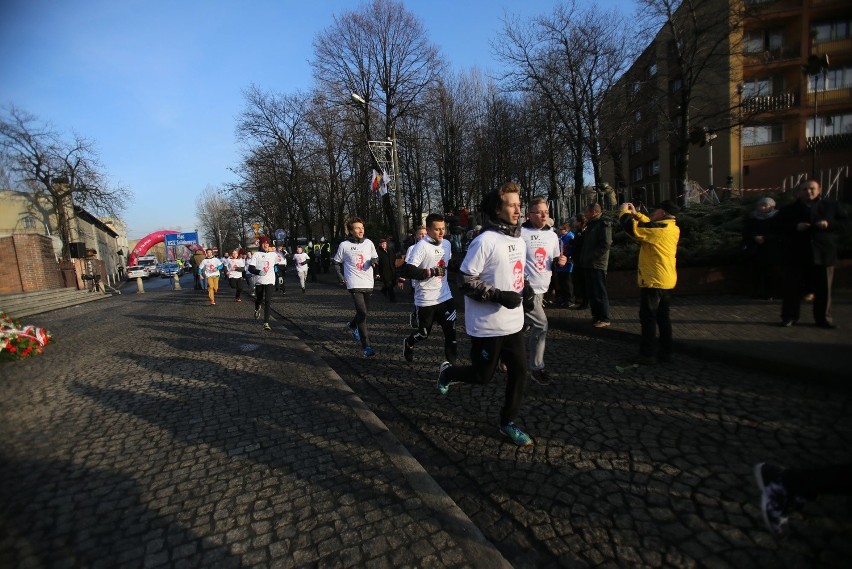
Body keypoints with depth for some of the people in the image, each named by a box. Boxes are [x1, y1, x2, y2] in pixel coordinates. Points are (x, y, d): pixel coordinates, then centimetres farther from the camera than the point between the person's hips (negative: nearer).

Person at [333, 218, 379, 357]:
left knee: (365, 310, 18)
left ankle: (352, 325, 50)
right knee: (362, 312, -15)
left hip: (368, 283, 5)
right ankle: (366, 346, -11)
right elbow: (336, 262, 8)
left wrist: (374, 260, -6)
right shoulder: (344, 245, -3)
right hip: (354, 284, -5)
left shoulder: (368, 243, 6)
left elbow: (376, 257, 17)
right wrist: (341, 276, -2)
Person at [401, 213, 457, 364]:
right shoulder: (421, 246, -18)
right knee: (424, 333, 11)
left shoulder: (447, 244, 6)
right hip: (425, 300, -5)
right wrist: (432, 272, -24)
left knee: (450, 331, 3)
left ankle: (451, 362, 16)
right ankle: (408, 344, 43)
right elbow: (408, 271, -25)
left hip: (445, 296, 6)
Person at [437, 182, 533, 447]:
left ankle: (508, 422, 27)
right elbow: (466, 281, -18)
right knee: (483, 375, 7)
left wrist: (523, 290, 9)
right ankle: (447, 372, 37)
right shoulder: (485, 241, -17)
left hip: (513, 323, 7)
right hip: (487, 326, -7)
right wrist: (499, 296, -23)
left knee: (519, 372, 8)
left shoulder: (519, 240, 9)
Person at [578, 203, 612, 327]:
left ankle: (604, 319, 4)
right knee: (591, 292, 13)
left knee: (599, 293, -4)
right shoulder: (591, 224, 17)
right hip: (588, 264, 9)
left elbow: (606, 244, -19)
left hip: (597, 264, -9)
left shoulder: (603, 224, -10)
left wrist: (591, 256, -18)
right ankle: (596, 316, 23)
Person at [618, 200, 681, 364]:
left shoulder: (659, 228, -18)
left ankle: (648, 354, 2)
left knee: (648, 317, -2)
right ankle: (665, 352, 20)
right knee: (663, 316, 14)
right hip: (667, 280, 9)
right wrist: (636, 214, 18)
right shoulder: (672, 228, 8)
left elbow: (632, 227, -19)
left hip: (654, 280, -9)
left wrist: (624, 211, -2)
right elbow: (649, 226, 23)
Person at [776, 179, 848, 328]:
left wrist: (829, 225, -11)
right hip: (795, 256, -1)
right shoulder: (788, 210, 9)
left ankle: (823, 318, 16)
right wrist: (795, 227, -16)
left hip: (824, 255, 1)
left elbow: (845, 223, 8)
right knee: (792, 288, 1)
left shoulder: (832, 206, 11)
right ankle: (789, 316, 8)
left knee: (823, 289, 5)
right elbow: (777, 227, 1)